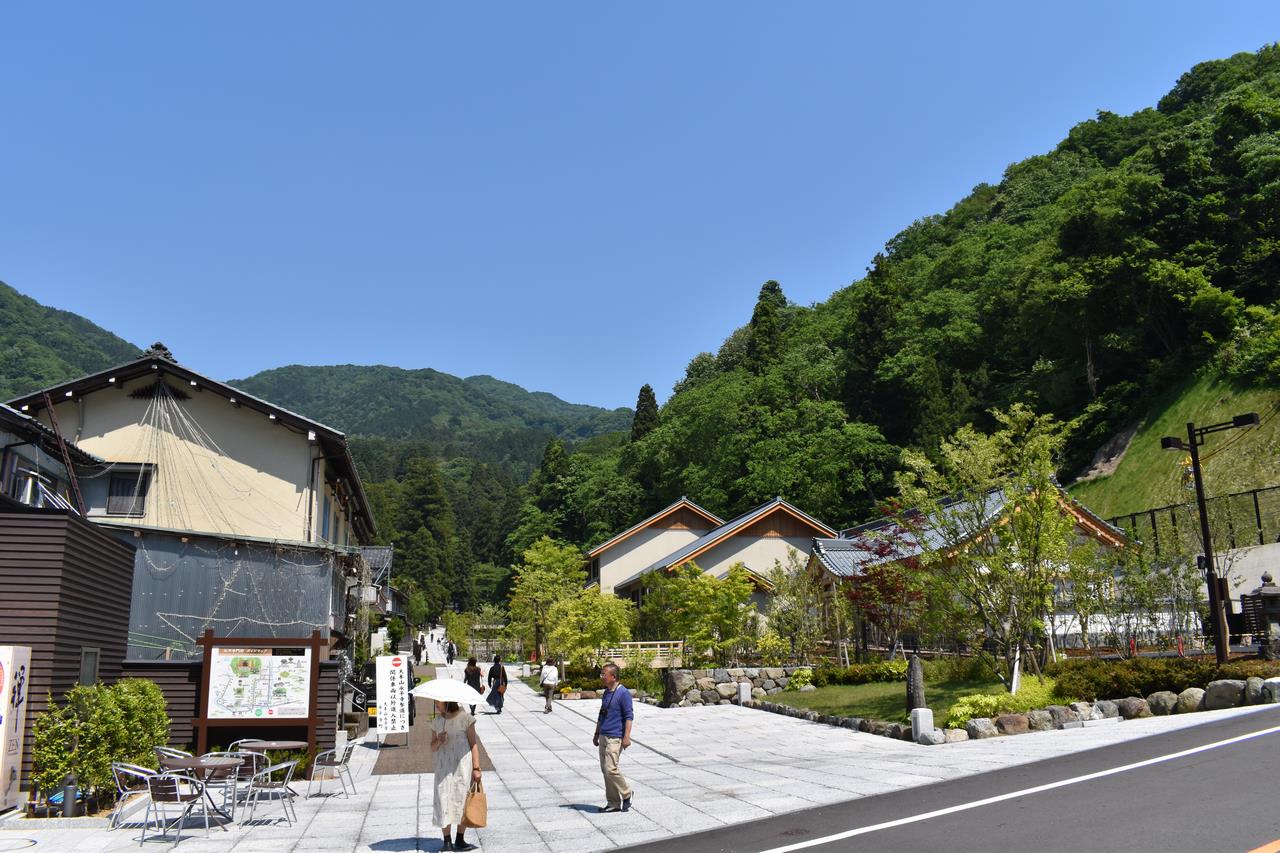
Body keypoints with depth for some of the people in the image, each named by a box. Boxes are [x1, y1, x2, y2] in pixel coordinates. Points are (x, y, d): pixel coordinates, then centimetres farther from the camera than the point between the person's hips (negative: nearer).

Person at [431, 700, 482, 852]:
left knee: (462, 799, -1)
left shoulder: (465, 718, -4)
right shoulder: (437, 721, 8)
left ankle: (459, 840, 11)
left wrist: (476, 768, -8)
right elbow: (433, 747, 14)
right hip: (443, 767, 3)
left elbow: (473, 744, -2)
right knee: (443, 800, -2)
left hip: (462, 765, -3)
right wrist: (439, 741, -10)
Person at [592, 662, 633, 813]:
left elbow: (629, 716, -13)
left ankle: (626, 794, 6)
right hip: (603, 737, 9)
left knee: (610, 768, -14)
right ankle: (613, 803, 16)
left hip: (615, 738, -9)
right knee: (605, 770, 8)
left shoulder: (623, 693, -11)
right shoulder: (606, 692, 14)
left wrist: (626, 737, -19)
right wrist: (597, 734, 24)